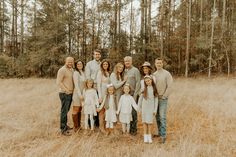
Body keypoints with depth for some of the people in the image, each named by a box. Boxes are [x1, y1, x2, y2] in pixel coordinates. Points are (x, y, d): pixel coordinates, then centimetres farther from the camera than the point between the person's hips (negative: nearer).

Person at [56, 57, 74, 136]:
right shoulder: (62, 70, -12)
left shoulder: (72, 70, 12)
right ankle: (63, 129, 4)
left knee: (67, 110, 16)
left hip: (70, 93, 8)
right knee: (64, 111, -3)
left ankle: (65, 125, 29)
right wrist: (66, 90, -17)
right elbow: (58, 82, -17)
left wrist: (72, 90, 9)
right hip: (64, 94, -8)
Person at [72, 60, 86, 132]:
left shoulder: (83, 72, 11)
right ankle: (75, 127, 9)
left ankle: (79, 125, 22)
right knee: (76, 110, 1)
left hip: (82, 93, 7)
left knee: (79, 110, 13)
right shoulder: (76, 73, -11)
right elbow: (76, 84, -17)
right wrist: (79, 94, -21)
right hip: (77, 93, -7)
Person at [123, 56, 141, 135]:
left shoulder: (135, 70, -3)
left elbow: (138, 83, -8)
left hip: (133, 94, -4)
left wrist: (135, 94, -13)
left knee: (133, 112, 1)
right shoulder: (124, 71, 12)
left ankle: (134, 129, 13)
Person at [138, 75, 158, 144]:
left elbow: (156, 100, 0)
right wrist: (139, 107, 4)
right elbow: (140, 98, 5)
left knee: (150, 122, 2)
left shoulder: (154, 89, 0)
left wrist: (155, 110, -4)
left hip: (151, 108, 0)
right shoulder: (144, 89, 1)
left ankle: (149, 137, 13)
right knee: (145, 122, 3)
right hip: (144, 108, 1)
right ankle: (145, 137, 12)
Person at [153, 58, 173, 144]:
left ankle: (163, 136, -1)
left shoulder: (167, 74, -6)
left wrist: (163, 96, -12)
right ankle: (160, 132, 24)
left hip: (163, 99, -5)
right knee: (157, 116, 11)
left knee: (162, 117, -8)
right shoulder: (154, 74, 9)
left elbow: (169, 87, -11)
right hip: (155, 98, 5)